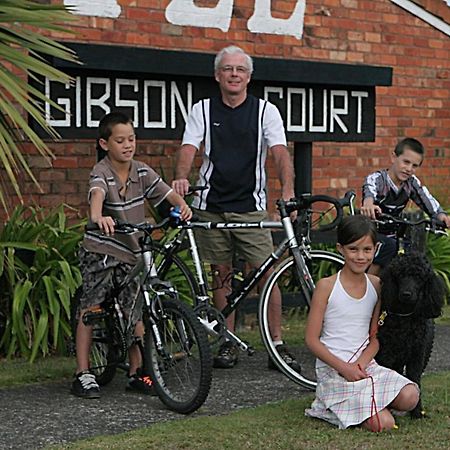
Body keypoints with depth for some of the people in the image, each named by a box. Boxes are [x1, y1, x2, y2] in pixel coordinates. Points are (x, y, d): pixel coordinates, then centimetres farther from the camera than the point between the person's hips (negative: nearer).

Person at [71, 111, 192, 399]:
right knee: (90, 309, -5)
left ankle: (136, 372, 13)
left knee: (135, 312, 3)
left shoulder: (142, 172, 1)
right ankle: (83, 374, 1)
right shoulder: (102, 173, -15)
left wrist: (182, 205, -28)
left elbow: (168, 193, -5)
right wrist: (98, 217, -58)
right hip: (100, 250, -4)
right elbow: (97, 195, -36)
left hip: (131, 252, 4)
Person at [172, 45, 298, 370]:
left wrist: (288, 190, -26)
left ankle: (278, 344, 2)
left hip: (251, 206, -1)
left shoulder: (265, 111, 3)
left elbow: (280, 152, -9)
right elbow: (189, 149, -6)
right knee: (222, 275, 7)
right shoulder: (202, 111, 6)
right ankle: (228, 344, 16)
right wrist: (181, 178, -28)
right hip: (211, 207, 1)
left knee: (267, 273, -6)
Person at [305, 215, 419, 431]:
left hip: (365, 364, 5)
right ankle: (329, 409, 5)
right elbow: (312, 339, -7)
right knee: (383, 424, -20)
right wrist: (344, 368, -16)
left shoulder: (376, 285, 6)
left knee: (409, 397, -20)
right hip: (333, 370, -5)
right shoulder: (327, 286, -7)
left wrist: (360, 364, -11)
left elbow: (375, 336, 8)